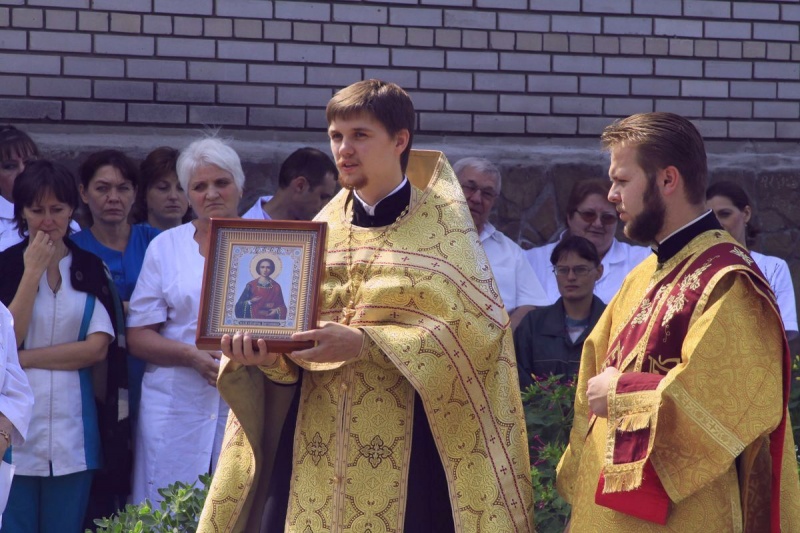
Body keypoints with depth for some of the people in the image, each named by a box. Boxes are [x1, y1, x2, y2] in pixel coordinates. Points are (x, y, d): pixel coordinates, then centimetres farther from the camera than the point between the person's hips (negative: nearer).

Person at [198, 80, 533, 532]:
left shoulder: (442, 225, -1)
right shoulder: (324, 228, 11)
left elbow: (470, 327, -13)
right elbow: (291, 329, 10)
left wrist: (363, 343, -22)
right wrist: (263, 349, -14)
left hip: (405, 443, -4)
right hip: (318, 436, 4)